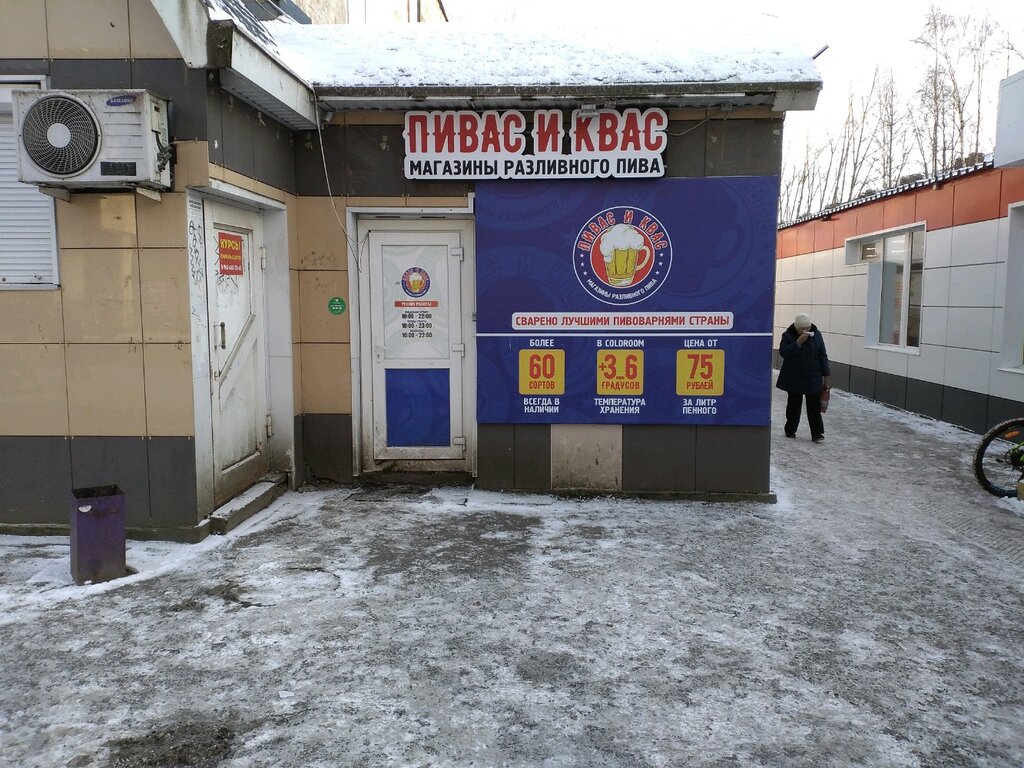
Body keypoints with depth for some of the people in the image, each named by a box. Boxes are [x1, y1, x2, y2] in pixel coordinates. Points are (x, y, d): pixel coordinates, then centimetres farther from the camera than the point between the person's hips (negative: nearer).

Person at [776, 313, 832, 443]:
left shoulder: (816, 335, 0)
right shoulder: (788, 336, -6)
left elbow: (823, 355, 3)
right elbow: (783, 352, -19)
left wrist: (826, 374, 2)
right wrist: (798, 343, -27)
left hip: (813, 378, 1)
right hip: (794, 378, -1)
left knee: (814, 405, -2)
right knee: (794, 404, 9)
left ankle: (817, 433, 1)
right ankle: (790, 430, 22)